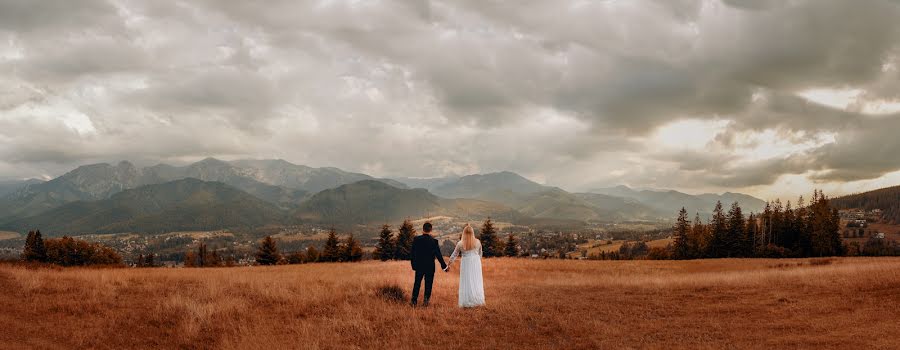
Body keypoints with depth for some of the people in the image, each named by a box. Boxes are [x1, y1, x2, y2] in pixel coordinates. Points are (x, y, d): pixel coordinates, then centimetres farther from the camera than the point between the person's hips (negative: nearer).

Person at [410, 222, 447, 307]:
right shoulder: (433, 241, -12)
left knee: (417, 283, 13)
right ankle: (426, 300, 7)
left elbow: (413, 253, -1)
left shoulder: (416, 240, -7)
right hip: (430, 267, -2)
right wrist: (444, 266, 1)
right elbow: (438, 255, -8)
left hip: (419, 266, 2)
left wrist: (413, 264, 12)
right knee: (428, 284, 9)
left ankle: (414, 300, 13)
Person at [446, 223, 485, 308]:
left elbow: (454, 255, 3)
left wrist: (449, 265, 14)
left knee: (466, 282, 5)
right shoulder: (477, 242, -2)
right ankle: (477, 301, 7)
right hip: (476, 263, 1)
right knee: (476, 282, 8)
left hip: (466, 263, -1)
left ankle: (467, 302, 5)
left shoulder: (460, 244, -6)